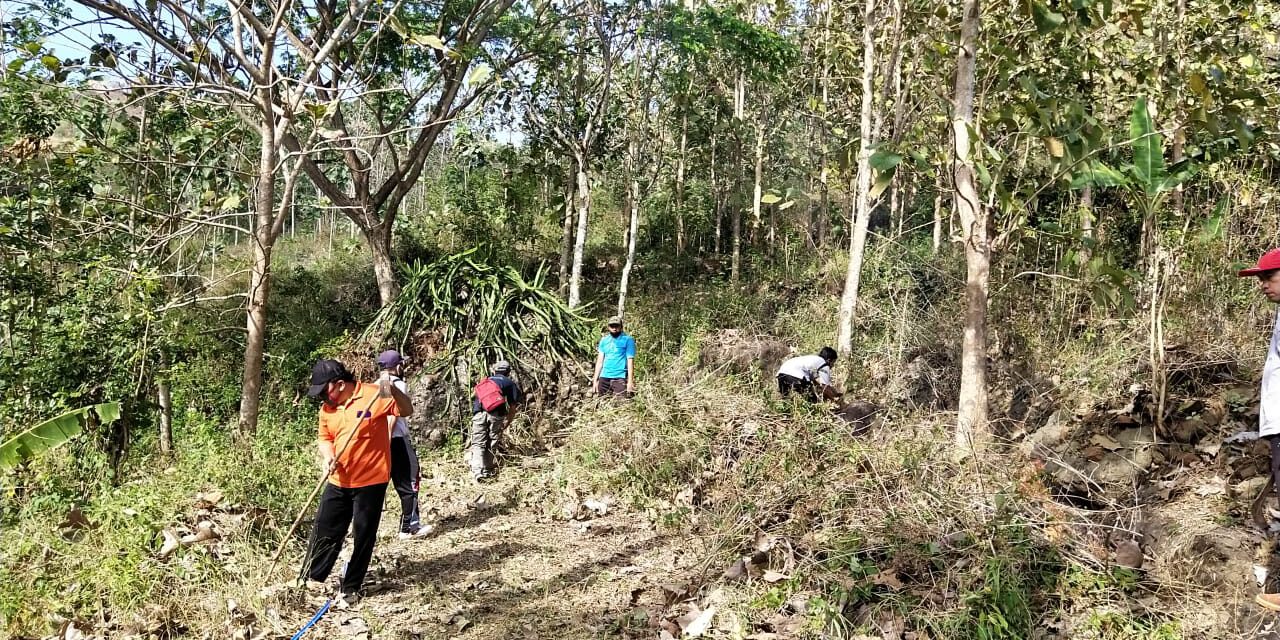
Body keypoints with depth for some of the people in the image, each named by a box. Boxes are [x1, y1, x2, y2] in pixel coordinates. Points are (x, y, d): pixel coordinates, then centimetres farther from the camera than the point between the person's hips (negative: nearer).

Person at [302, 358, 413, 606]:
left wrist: (392, 389, -34)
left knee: (363, 537, 6)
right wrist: (327, 457, -9)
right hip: (338, 481, 5)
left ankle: (351, 588, 20)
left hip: (370, 481, -5)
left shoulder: (374, 395, -15)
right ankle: (312, 580, 29)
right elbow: (325, 438, 13)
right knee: (324, 531, 12)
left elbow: (407, 411, -17)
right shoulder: (327, 407, 3)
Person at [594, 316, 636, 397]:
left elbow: (630, 361, -5)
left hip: (620, 377, -5)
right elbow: (600, 360, 14)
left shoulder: (628, 340, -1)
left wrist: (630, 381, -12)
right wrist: (595, 379, 9)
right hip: (604, 377, 5)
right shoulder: (604, 340, 13)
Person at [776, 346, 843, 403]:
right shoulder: (825, 366, 11)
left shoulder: (814, 359, 34)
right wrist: (835, 398, 19)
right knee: (812, 401, 2)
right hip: (795, 376, -9)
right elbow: (825, 387, 4)